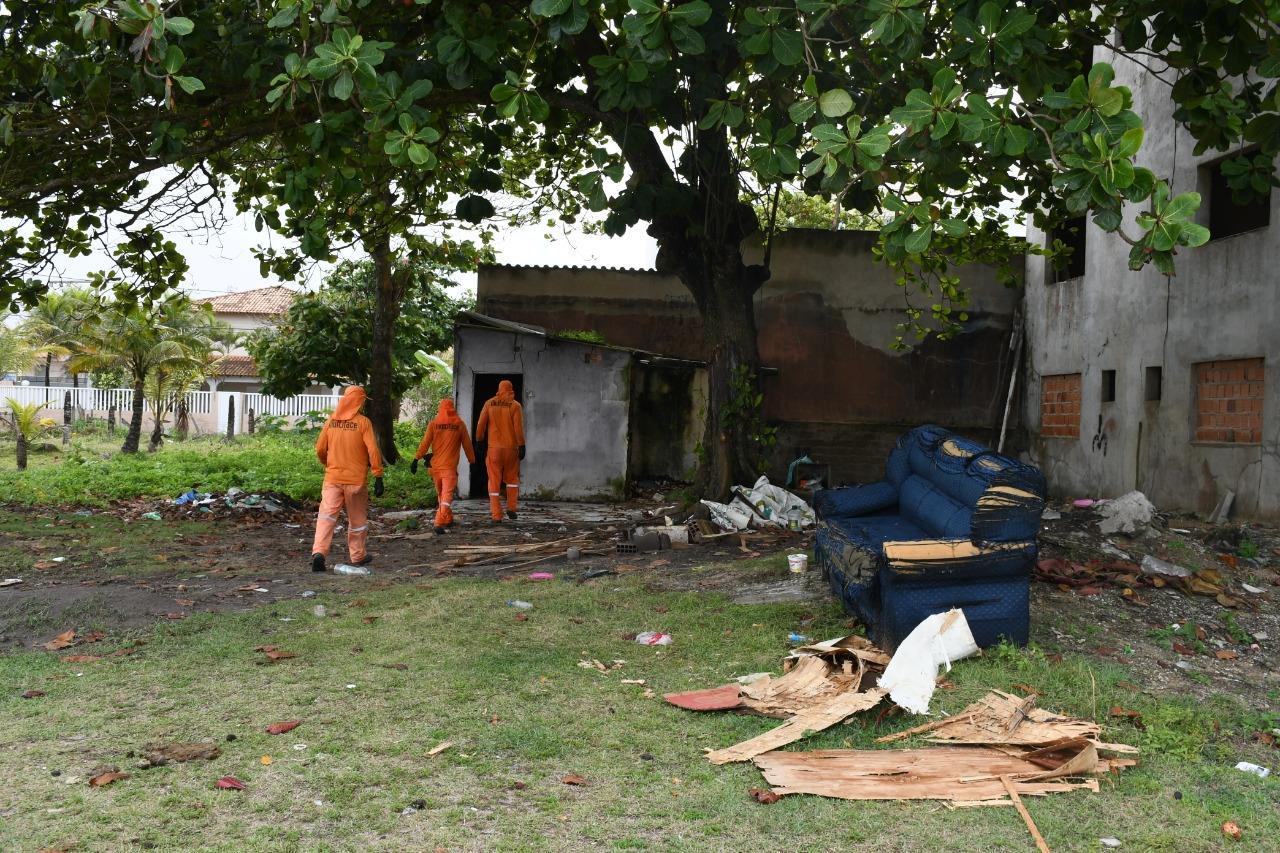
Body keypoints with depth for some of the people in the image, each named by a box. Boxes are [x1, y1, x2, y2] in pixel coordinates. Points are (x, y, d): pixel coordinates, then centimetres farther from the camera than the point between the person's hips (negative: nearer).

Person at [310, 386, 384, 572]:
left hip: (332, 478, 2)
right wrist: (378, 477, -9)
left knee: (326, 515, -3)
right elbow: (373, 451, -13)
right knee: (358, 519, 13)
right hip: (356, 479, -2)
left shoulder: (331, 421, 3)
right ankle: (358, 555, 24)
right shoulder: (363, 422, -8)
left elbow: (320, 449, 8)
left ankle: (319, 552, -21)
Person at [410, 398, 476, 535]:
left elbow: (424, 444, -4)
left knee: (441, 494, 19)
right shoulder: (459, 424, 1)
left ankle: (448, 520, 32)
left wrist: (416, 459, -2)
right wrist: (472, 461, 17)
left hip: (435, 466, 2)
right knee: (447, 495, -6)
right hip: (450, 466, -2)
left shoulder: (433, 424, 1)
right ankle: (440, 524, -21)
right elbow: (467, 445, 7)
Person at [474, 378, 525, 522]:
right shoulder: (515, 405, -3)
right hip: (511, 447, -1)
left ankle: (496, 515, 0)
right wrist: (522, 446, -8)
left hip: (494, 448, 1)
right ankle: (511, 508, 8)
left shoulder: (489, 404, 3)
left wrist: (479, 441, 11)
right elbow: (518, 427, -10)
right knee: (512, 478, 18)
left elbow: (481, 425, 1)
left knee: (494, 481, 4)